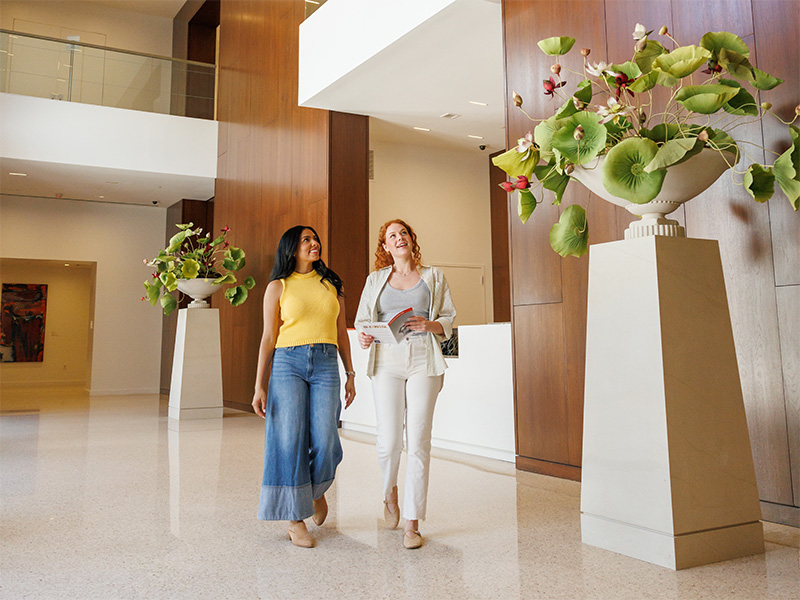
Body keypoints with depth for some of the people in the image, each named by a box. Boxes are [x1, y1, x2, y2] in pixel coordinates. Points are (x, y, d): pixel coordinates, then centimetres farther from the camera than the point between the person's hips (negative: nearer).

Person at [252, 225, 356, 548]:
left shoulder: (331, 284, 15)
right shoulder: (278, 287, 6)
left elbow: (341, 332, 17)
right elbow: (268, 337, 3)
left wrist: (350, 374, 12)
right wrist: (259, 386, -2)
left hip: (326, 365, 2)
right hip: (287, 364, -2)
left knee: (324, 442, -5)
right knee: (290, 441, -3)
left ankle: (316, 489, 29)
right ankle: (296, 519, 10)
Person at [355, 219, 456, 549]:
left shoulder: (433, 277, 13)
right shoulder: (376, 280, 16)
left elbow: (449, 318, 12)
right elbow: (362, 319, 14)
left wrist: (431, 325, -9)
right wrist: (364, 336, -8)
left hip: (423, 361, 0)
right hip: (387, 361, 1)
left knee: (419, 441, -4)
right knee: (389, 441, -6)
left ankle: (412, 523, 5)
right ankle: (390, 491, 28)